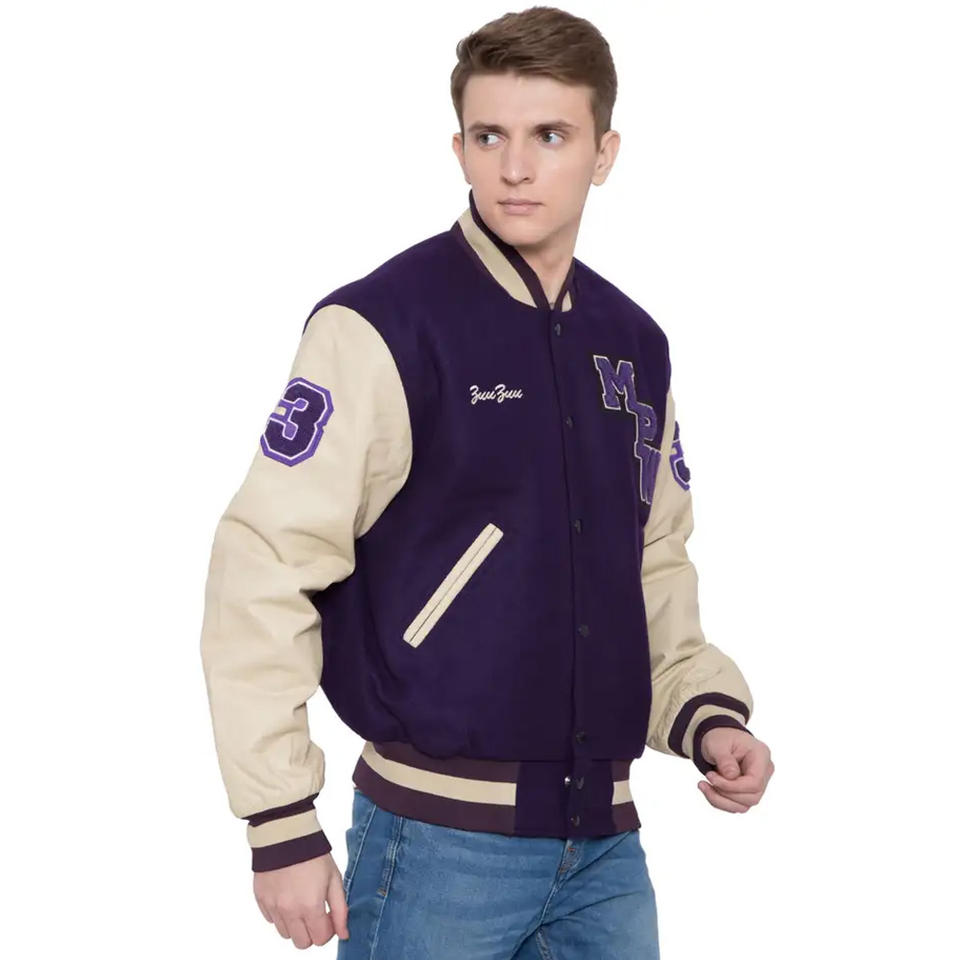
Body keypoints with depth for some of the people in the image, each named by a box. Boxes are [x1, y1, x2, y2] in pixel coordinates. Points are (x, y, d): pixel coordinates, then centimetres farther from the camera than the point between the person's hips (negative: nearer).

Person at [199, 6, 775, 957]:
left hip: (605, 842, 6)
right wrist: (283, 828, -14)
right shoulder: (380, 326, -10)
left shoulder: (635, 346, 9)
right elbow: (262, 571, -13)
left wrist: (704, 713, 3)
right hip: (439, 841, -5)